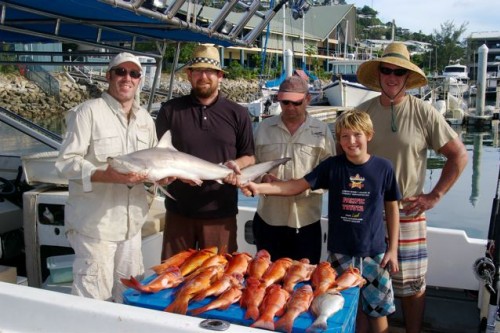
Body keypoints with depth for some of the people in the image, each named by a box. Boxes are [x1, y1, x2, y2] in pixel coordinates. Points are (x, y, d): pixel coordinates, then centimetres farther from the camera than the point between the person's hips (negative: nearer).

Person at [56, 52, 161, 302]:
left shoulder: (145, 119, 12)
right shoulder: (89, 111, -9)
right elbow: (66, 162, -14)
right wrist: (107, 176, -28)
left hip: (131, 223, 6)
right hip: (94, 223, -6)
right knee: (94, 298, 0)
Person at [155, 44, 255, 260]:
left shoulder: (238, 114, 4)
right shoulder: (170, 110, 3)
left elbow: (250, 157, 9)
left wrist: (237, 164, -14)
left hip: (220, 213, 0)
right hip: (179, 211, 0)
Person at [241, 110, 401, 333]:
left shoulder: (383, 168, -6)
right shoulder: (332, 166, -6)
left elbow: (392, 208, 2)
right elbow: (297, 186, -8)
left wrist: (393, 249, 1)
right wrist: (259, 188, -22)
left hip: (374, 252, -1)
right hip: (341, 251, 1)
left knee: (377, 309, 10)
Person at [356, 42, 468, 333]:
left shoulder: (424, 113, -6)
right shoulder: (362, 112, 1)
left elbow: (459, 155, -1)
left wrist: (434, 196, -6)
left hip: (406, 212, -2)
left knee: (412, 285, 7)